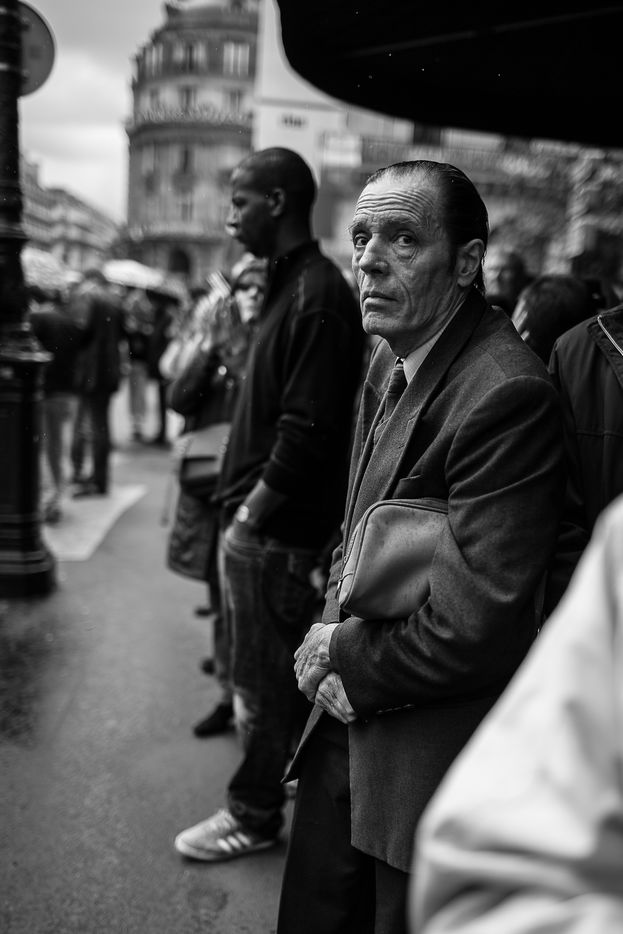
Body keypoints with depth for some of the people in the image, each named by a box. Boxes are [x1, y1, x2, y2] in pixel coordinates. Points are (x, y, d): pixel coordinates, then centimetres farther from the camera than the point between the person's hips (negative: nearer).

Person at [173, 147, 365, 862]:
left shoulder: (317, 297, -18)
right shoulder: (293, 285, 12)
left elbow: (308, 430, -23)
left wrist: (250, 512, -16)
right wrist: (242, 503, 13)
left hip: (275, 532, -9)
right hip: (264, 522, 9)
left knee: (264, 681, 7)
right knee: (284, 671, 21)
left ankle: (254, 815, 25)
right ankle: (275, 783, 39)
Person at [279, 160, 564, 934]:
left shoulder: (506, 394, -26)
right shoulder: (390, 357, 3)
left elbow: (481, 623, -26)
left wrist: (350, 660, -12)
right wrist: (332, 633, -3)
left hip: (433, 758, -8)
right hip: (348, 724, 8)